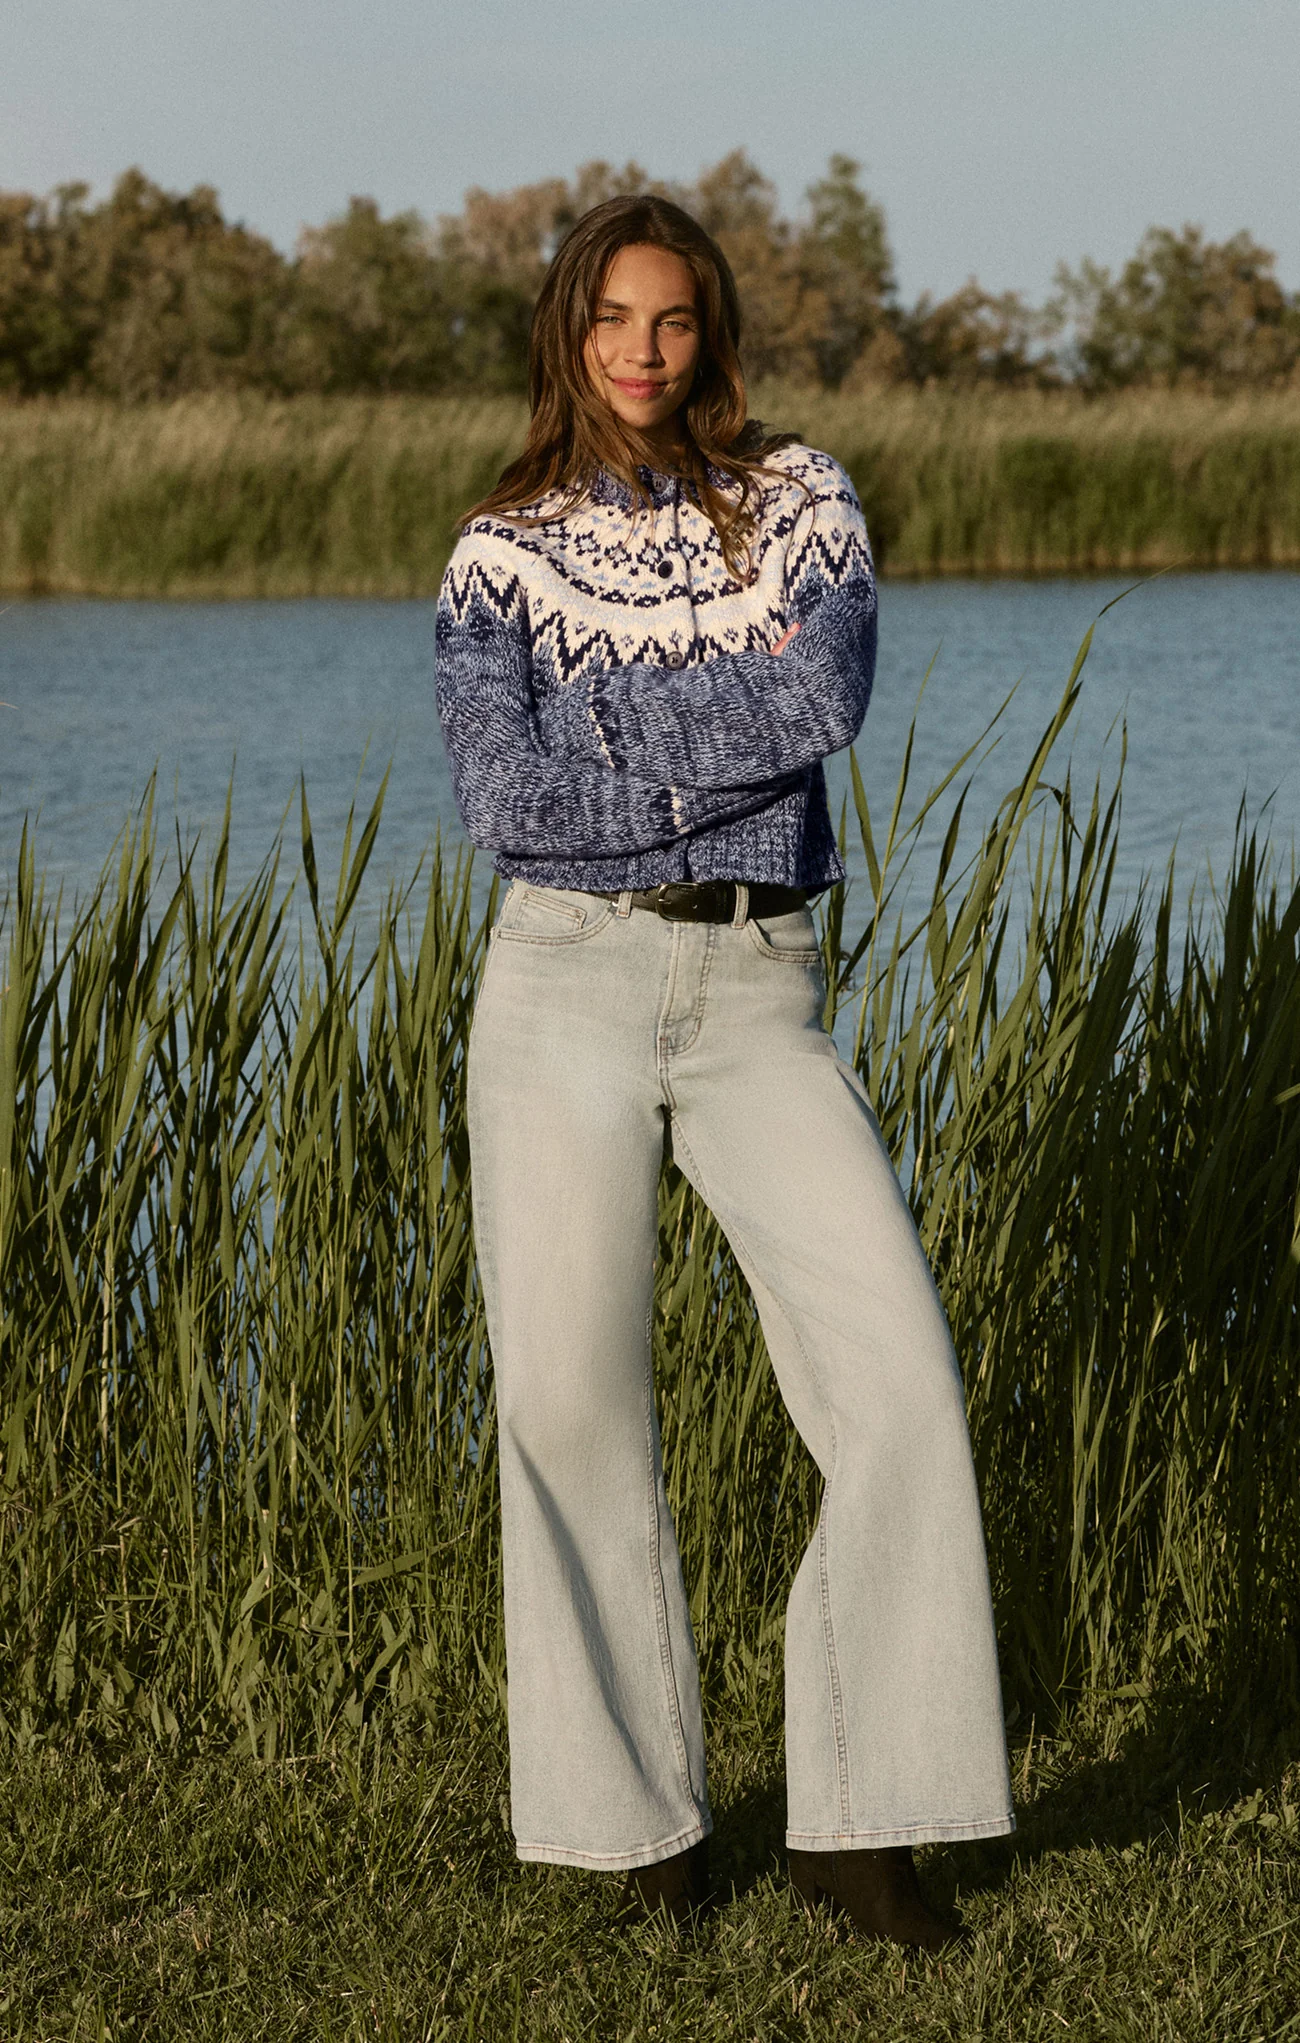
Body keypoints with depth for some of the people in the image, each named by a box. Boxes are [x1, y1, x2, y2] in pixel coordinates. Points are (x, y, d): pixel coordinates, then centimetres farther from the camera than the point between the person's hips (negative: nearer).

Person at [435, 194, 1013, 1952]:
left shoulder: (799, 499, 8)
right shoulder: (503, 550, 7)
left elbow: (829, 700, -11)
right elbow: (500, 797, -8)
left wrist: (598, 702, -9)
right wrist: (732, 732, -10)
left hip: (760, 999, 1)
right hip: (570, 984, 0)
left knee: (901, 1378, -13)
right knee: (573, 1410, -3)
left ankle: (857, 1822, -5)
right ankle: (640, 1812, 13)